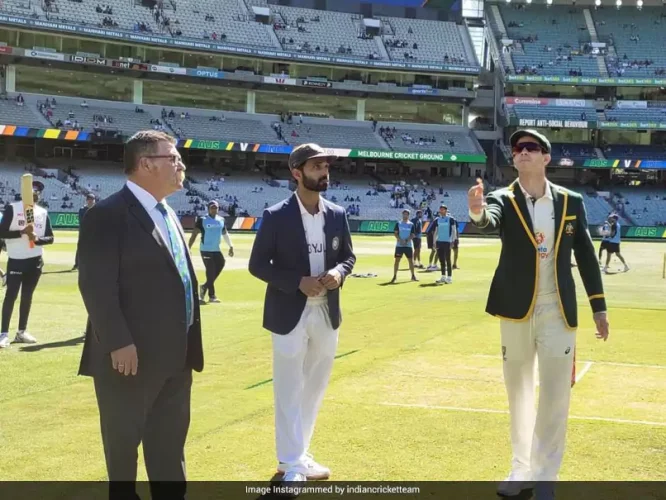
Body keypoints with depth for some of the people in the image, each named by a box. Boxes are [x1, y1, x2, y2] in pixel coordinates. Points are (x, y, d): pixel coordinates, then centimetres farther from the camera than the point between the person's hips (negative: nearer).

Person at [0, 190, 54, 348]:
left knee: (27, 296, 10)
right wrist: (22, 232, -23)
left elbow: (50, 238, 6)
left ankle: (21, 332, 17)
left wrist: (37, 239, -14)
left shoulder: (43, 212, 8)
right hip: (16, 259, -5)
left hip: (35, 261, 5)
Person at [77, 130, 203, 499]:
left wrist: (189, 342, 15)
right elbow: (96, 285, -20)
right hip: (130, 355, -8)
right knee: (124, 442, 8)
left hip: (175, 355, 9)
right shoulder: (107, 215, -14)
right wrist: (118, 343, -23)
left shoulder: (168, 215, 14)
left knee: (170, 442, 17)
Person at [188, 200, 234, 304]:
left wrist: (230, 246, 17)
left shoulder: (221, 220, 6)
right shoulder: (202, 220, -9)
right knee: (210, 272, -6)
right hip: (206, 250, -6)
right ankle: (212, 296, 4)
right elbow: (194, 234, -10)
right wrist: (188, 249, -16)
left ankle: (205, 287, 15)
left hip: (216, 250, 6)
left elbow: (225, 233, 21)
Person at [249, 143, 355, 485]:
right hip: (290, 316, -5)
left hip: (327, 315, 5)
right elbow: (257, 265, -7)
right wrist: (297, 282, -19)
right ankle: (291, 464, 12)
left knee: (314, 389, 15)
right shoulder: (276, 217, -10)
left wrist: (338, 272, -10)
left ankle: (298, 454, 30)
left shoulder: (337, 215, 3)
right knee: (289, 392, 2)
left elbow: (349, 256, 13)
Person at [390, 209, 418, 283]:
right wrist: (400, 240, -17)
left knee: (411, 260, 3)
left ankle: (413, 276, 14)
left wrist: (407, 240, -15)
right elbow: (395, 233, -2)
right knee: (397, 260, -2)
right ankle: (395, 276, 3)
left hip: (408, 245, 1)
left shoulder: (411, 224, 6)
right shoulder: (398, 223, 4)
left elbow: (412, 235, 2)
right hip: (399, 245, -1)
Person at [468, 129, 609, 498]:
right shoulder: (503, 200, -3)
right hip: (516, 311, 1)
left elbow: (585, 254, 6)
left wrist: (598, 306, 4)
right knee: (518, 394, 12)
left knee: (555, 398, -2)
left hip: (558, 312, 0)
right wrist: (478, 213, -50)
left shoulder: (571, 201, 2)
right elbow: (489, 222, -26)